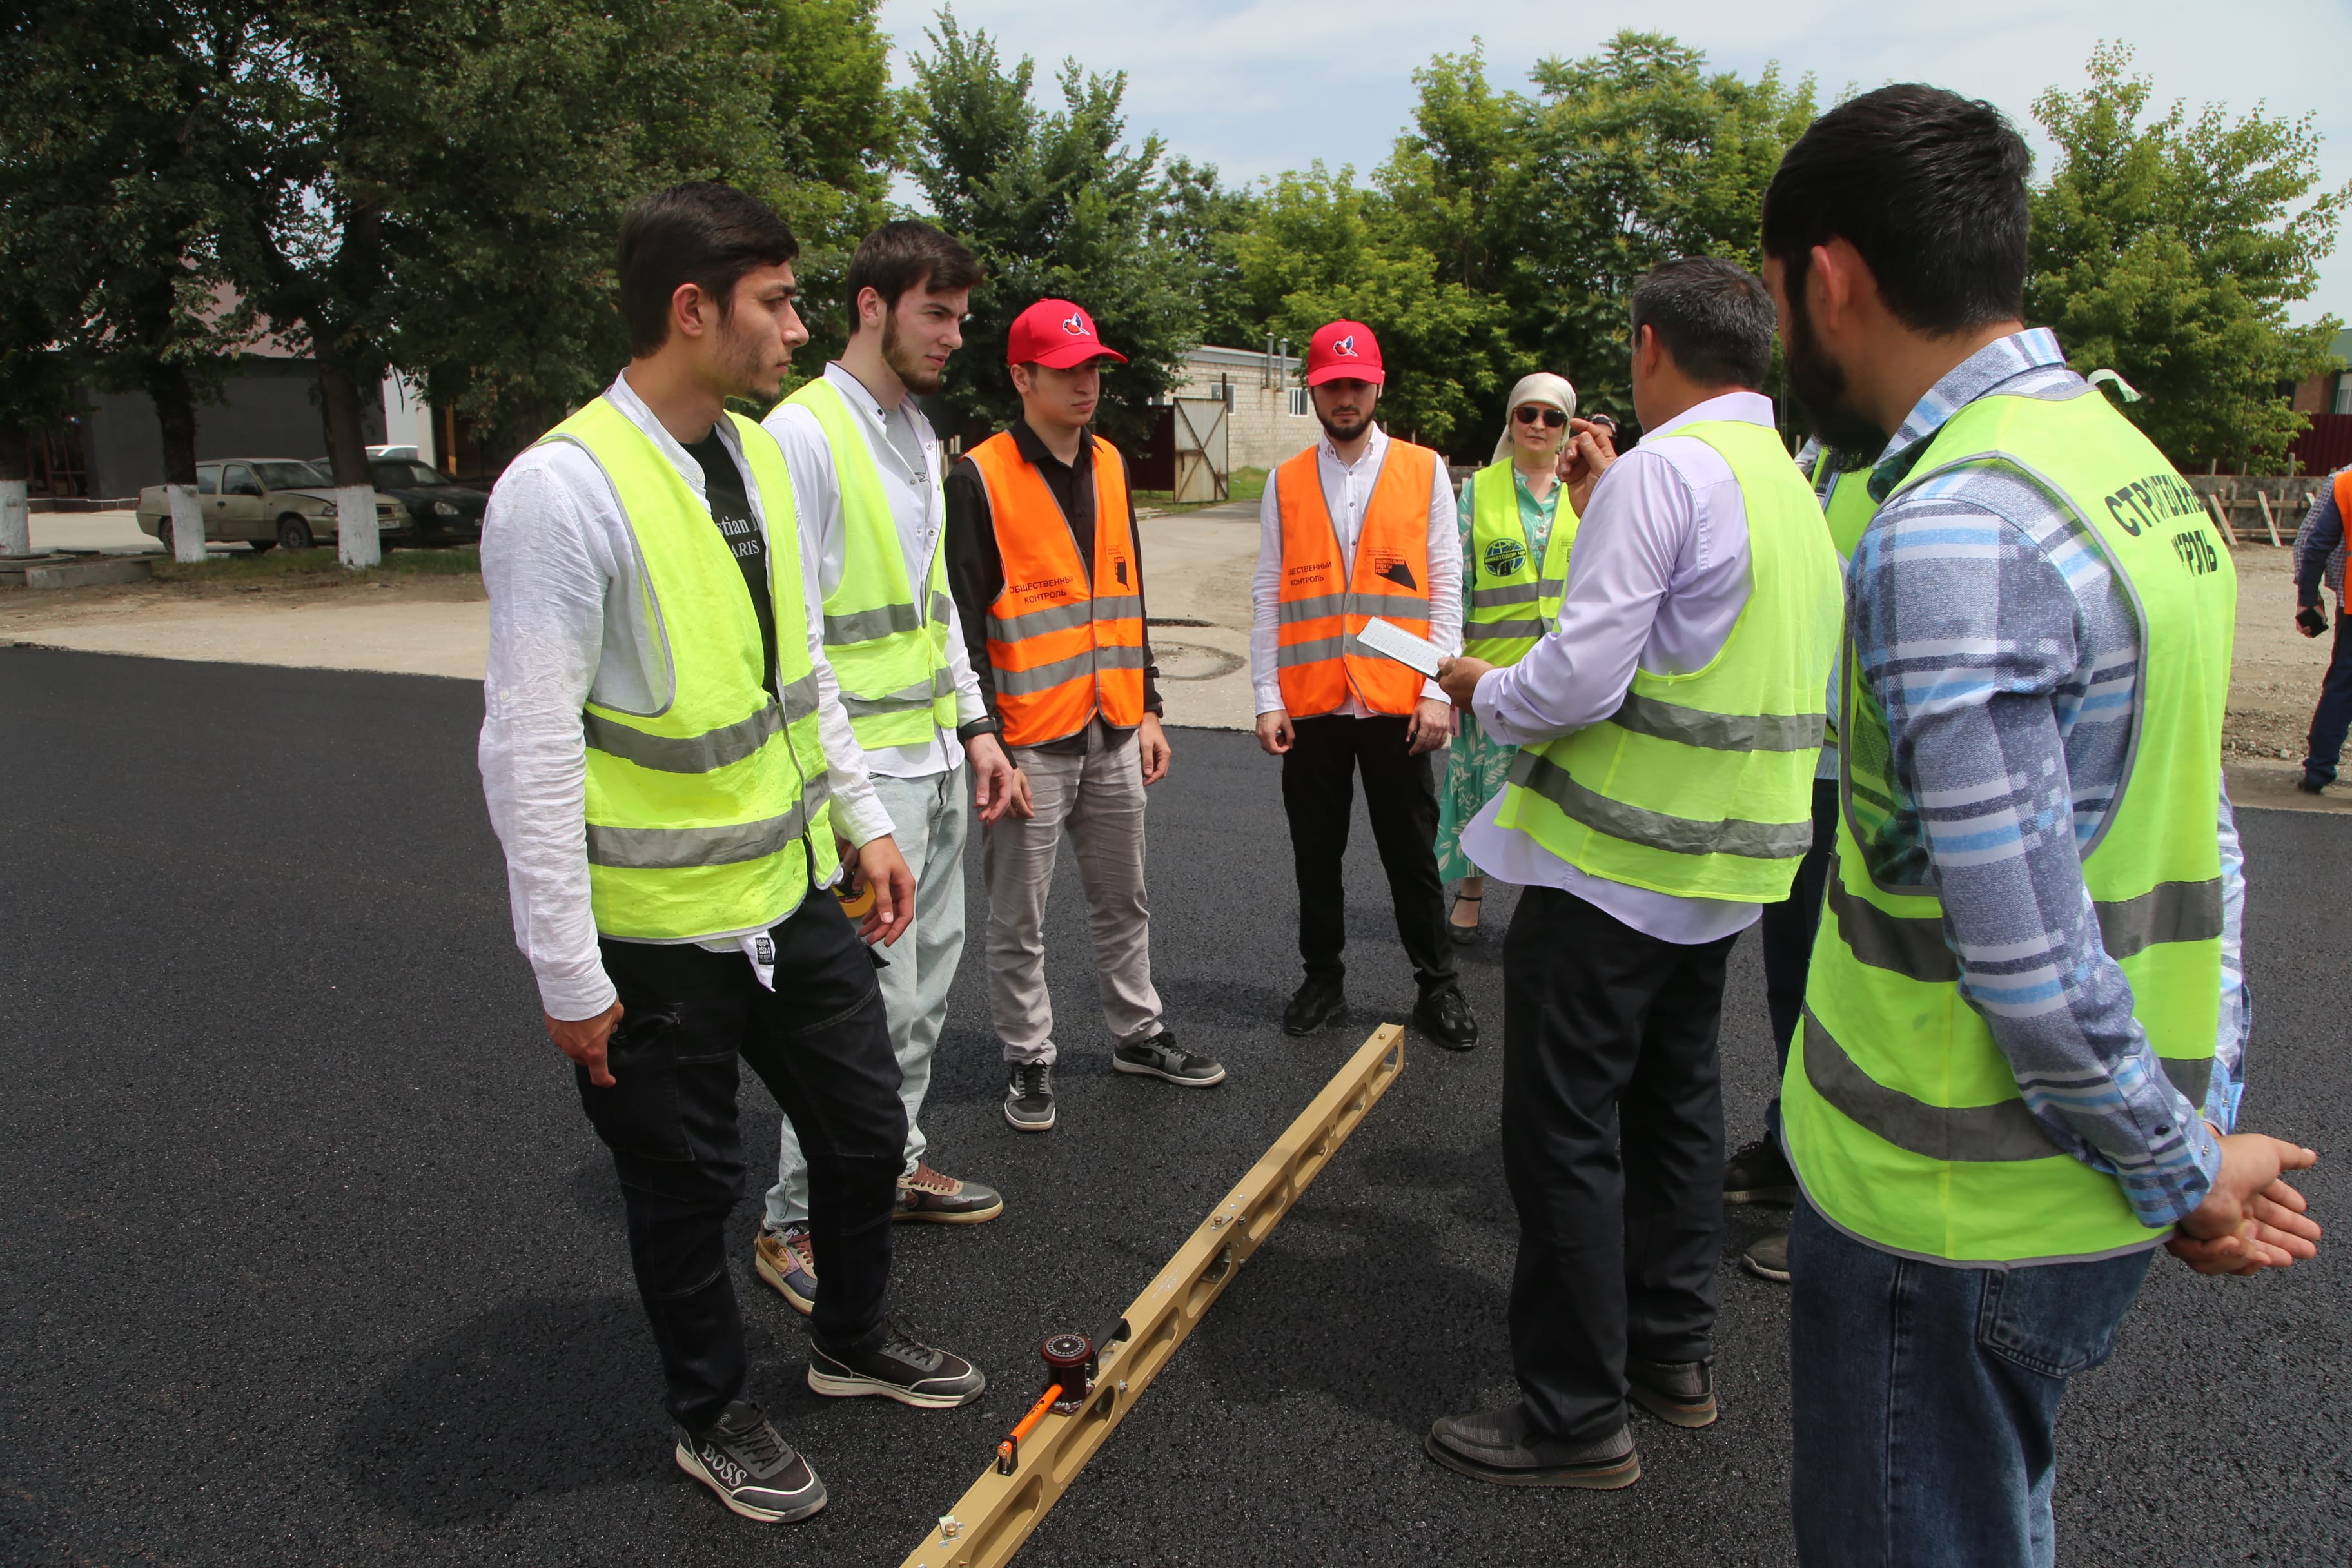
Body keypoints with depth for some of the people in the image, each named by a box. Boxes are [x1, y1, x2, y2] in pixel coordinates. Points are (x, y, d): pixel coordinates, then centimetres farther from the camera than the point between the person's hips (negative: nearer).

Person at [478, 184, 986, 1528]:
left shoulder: (761, 455, 4)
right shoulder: (566, 486, -21)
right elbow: (529, 750, -20)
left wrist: (865, 821, 13)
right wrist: (570, 974, -17)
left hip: (798, 891, 7)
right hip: (657, 930, -7)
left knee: (866, 1128, 19)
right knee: (689, 1183, 13)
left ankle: (857, 1339, 47)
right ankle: (716, 1418, 39)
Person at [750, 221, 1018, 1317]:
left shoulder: (919, 434, 15)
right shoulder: (804, 431, -13)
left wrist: (974, 725, 17)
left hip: (934, 761, 9)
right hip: (861, 769, -9)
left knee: (924, 984, 16)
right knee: (870, 1000, -5)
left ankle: (892, 1162, 33)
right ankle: (796, 1220, 11)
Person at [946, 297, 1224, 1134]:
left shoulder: (1109, 466, 10)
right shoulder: (981, 478, -11)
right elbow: (964, 623, -12)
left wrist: (1147, 708, 14)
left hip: (1113, 733, 6)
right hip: (1030, 741, -6)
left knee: (1123, 901, 18)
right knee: (1019, 919, 7)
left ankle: (1138, 1033, 34)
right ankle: (1028, 1059, 22)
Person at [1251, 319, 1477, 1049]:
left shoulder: (1424, 470, 3)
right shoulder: (1286, 482, 6)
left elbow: (1446, 587, 1)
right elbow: (1268, 596, 5)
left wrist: (1438, 689, -6)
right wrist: (1267, 700, -1)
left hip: (1396, 701, -1)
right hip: (1309, 706, 2)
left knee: (1412, 852, 7)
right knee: (1316, 853, 11)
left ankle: (1437, 987, 21)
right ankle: (1323, 977, 27)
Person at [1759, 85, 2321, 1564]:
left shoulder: (1946, 533, -25)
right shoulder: (2134, 466, 6)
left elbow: (2029, 961, -25)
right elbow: (2200, 839, 10)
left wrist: (2186, 1174, -9)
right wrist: (2212, 1121, 13)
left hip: (1954, 1201, -9)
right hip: (2082, 1184, 9)